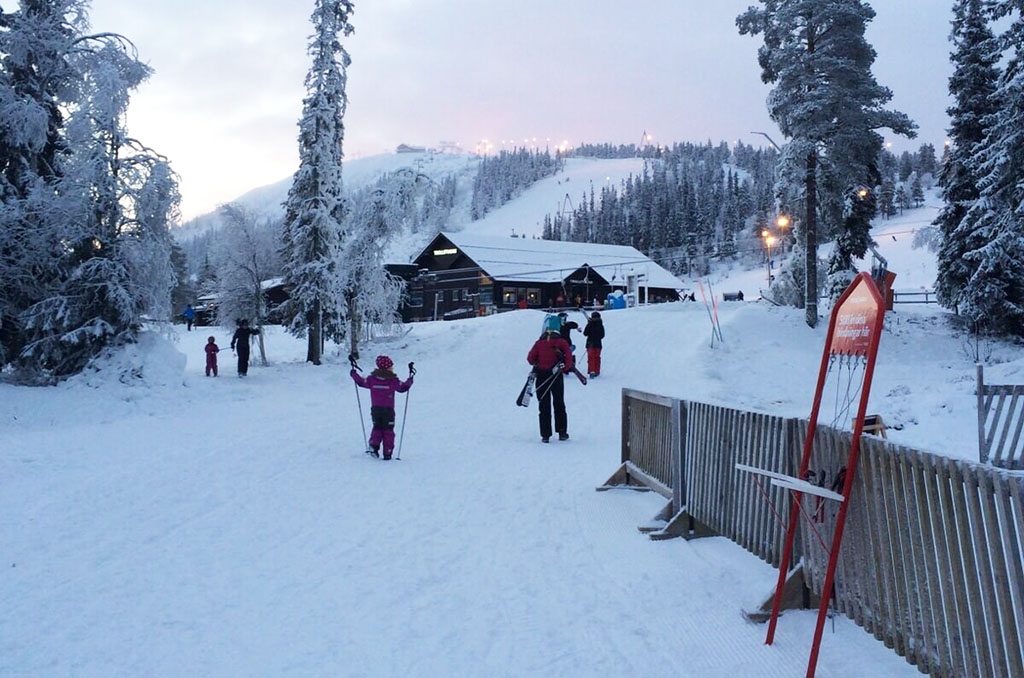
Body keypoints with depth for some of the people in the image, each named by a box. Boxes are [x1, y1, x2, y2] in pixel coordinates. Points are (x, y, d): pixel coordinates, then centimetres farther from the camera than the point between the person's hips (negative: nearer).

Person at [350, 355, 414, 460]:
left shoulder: (372, 379, -2)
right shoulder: (393, 380, -9)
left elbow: (360, 381, 10)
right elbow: (403, 387, -1)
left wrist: (353, 371, 23)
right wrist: (410, 377, 11)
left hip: (375, 409, 2)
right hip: (388, 410, -2)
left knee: (377, 428, 18)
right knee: (388, 431, 8)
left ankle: (374, 445, -7)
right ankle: (387, 453, 6)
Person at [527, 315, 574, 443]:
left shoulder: (539, 343, -2)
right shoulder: (561, 342, -5)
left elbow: (530, 358, -5)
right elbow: (568, 356, -15)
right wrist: (565, 368, 0)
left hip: (541, 376, 1)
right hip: (556, 376, 0)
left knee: (544, 406, 7)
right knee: (559, 404, 15)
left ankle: (545, 435, 4)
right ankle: (562, 432, 16)